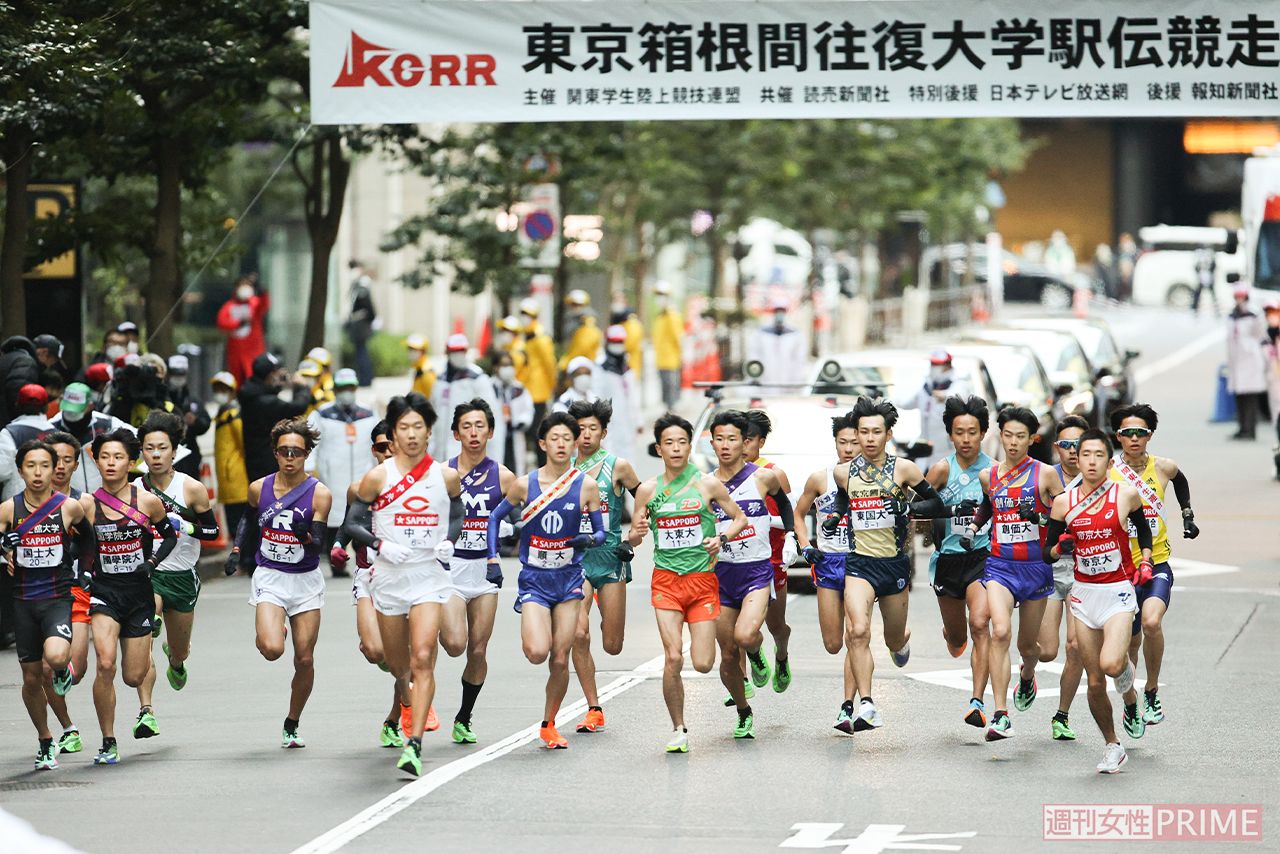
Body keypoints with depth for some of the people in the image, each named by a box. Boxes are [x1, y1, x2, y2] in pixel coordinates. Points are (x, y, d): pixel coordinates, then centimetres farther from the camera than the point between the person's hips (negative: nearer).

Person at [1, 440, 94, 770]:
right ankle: (45, 742, 29)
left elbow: (89, 537, 15)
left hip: (59, 598, -2)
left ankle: (63, 670, 9)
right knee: (32, 678, 8)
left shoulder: (69, 508, -4)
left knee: (54, 656, -29)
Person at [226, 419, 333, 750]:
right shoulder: (259, 489, -3)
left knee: (305, 659, 2)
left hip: (306, 582, 0)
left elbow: (318, 546, -15)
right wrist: (236, 551, 9)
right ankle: (274, 630, 17)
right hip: (269, 577, 0)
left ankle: (292, 725, 22)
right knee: (272, 649, -22)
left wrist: (306, 535, -35)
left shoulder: (319, 494, -10)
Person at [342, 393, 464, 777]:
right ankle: (406, 698, 51)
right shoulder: (377, 477, -4)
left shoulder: (447, 477, 1)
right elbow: (352, 523, 1)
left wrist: (448, 541, -1)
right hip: (389, 576, 1)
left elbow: (457, 515, 18)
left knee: (423, 658, -17)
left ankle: (414, 745, -21)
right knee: (396, 662, 14)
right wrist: (380, 544, -16)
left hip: (430, 576, -1)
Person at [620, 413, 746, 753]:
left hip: (703, 580, -1)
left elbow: (740, 518, 9)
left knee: (703, 664, -5)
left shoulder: (707, 484, -1)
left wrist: (722, 538, -10)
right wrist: (636, 533, -14)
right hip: (666, 581, 1)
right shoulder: (648, 490, 3)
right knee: (673, 658, -13)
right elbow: (632, 539, 9)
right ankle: (678, 729, 3)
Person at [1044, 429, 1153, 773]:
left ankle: (1130, 693, 9)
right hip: (1084, 592, 2)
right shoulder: (1064, 502, 1)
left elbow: (1143, 528, 18)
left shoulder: (1126, 495, -2)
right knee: (1094, 682, 4)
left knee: (1111, 664, -26)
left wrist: (1145, 562, 7)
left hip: (1119, 591, -2)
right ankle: (1113, 747, 22)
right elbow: (1047, 553, 6)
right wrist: (1061, 548, -15)